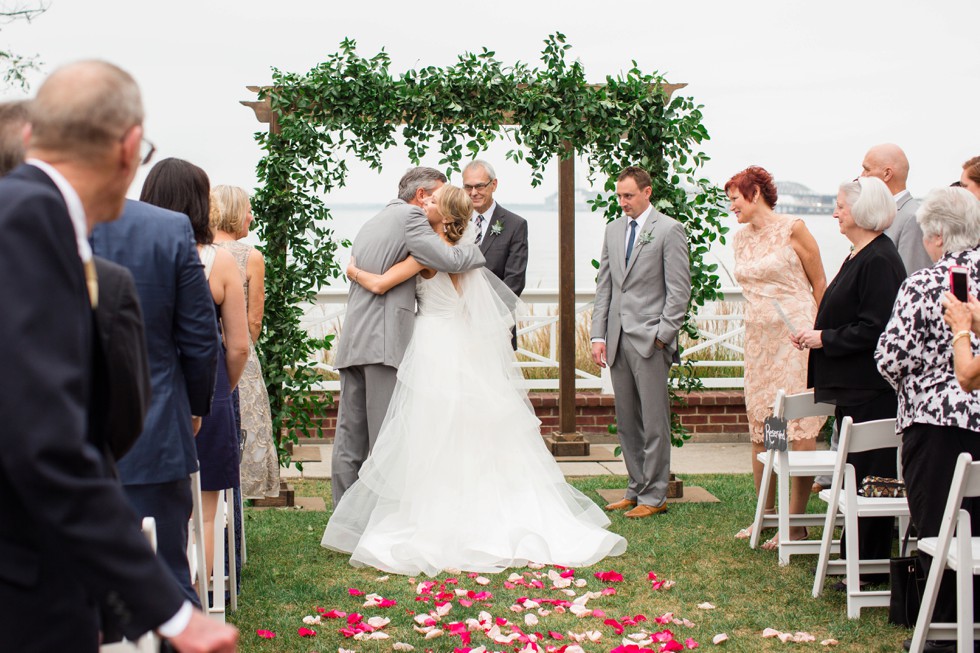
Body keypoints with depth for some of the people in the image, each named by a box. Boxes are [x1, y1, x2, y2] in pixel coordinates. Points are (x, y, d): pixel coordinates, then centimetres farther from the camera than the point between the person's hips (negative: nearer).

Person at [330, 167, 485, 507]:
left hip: (352, 341, 9)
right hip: (385, 342, -9)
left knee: (350, 438, 8)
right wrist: (477, 250, 6)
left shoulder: (370, 224, 25)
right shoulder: (409, 217, -4)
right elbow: (449, 260, -13)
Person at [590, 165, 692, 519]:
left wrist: (662, 335, -11)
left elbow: (679, 289, -6)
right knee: (627, 421, 9)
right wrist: (599, 335, 7)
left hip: (650, 340, -6)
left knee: (654, 422, -3)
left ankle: (654, 496, 4)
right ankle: (637, 488, 19)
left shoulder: (669, 230, -3)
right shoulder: (614, 229, 15)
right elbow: (604, 286, 15)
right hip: (617, 339, 6)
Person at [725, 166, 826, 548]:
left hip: (795, 334, -7)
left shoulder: (792, 229, -6)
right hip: (758, 338, 7)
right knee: (758, 428, 7)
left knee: (799, 428, -7)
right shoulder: (740, 238, 12)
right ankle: (767, 514, 18)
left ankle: (796, 523, -3)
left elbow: (819, 283, -2)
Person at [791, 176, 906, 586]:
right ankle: (859, 560, 22)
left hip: (871, 390, -11)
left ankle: (869, 567, 3)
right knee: (856, 473, 14)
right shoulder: (859, 256, 15)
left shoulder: (879, 260, -17)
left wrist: (824, 338, -14)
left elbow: (874, 328, -22)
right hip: (852, 384, 11)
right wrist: (814, 335, 10)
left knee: (868, 474, -4)